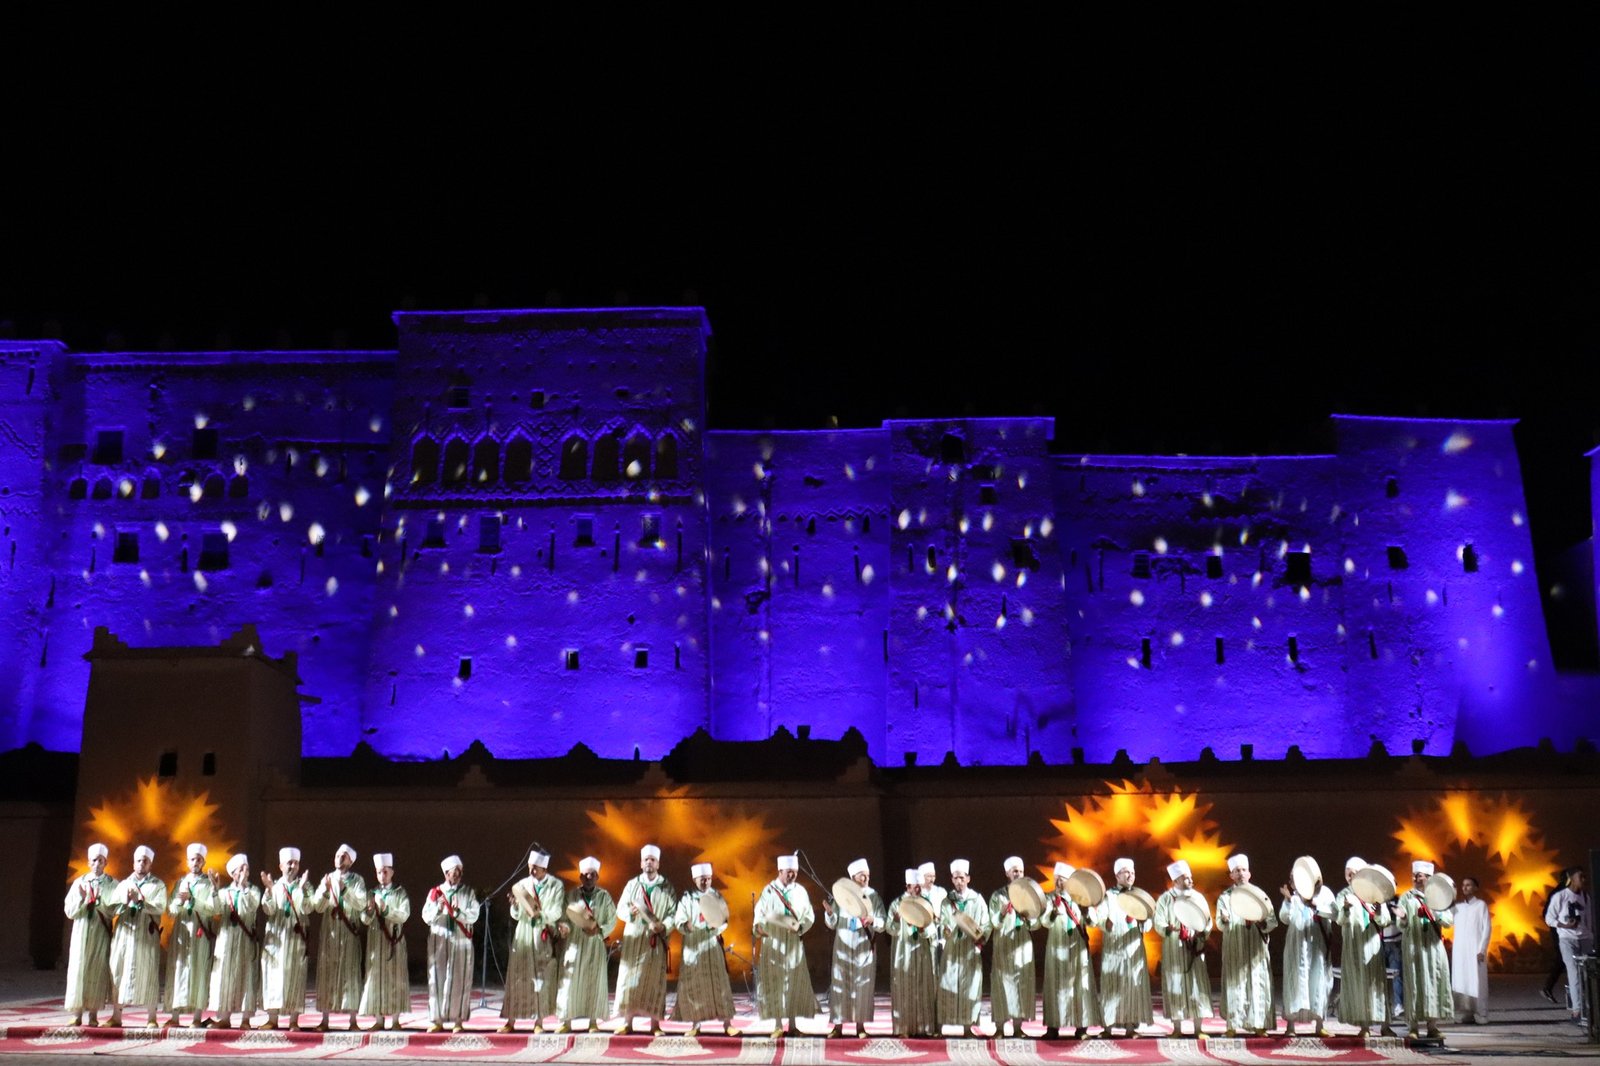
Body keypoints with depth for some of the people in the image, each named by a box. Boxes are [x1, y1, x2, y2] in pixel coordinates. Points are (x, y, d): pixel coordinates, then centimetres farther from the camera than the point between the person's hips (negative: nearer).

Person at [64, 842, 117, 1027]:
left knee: (97, 971, -3)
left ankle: (93, 1015, 2)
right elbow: (69, 911, 4)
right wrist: (83, 898, -13)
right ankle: (77, 1014, 1)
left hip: (101, 933, -2)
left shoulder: (112, 884, 3)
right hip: (81, 932, 2)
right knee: (78, 970, -3)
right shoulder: (79, 883, 9)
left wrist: (97, 900, -18)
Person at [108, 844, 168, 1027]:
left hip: (146, 936, -3)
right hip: (124, 934, 3)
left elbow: (160, 908, -9)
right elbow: (112, 908, 4)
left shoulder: (158, 885, 6)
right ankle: (116, 1016, 7)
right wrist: (125, 902, -14)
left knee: (147, 974, -3)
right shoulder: (123, 884, 15)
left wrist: (140, 901, -18)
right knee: (118, 972, 0)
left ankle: (151, 1018, 0)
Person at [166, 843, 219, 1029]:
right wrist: (179, 901, -12)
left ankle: (197, 1017, -3)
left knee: (199, 971, -4)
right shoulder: (180, 882, 14)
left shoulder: (209, 883, 5)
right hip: (181, 932, 3)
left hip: (201, 933, -3)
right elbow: (170, 910, 7)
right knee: (178, 970, -1)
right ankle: (175, 1017, 1)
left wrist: (191, 899, -17)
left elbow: (213, 909, -7)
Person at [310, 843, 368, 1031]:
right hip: (329, 932, 3)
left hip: (349, 933, -2)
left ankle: (353, 1020, -1)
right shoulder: (327, 879, 8)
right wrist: (326, 890, -16)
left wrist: (344, 889, -23)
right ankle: (325, 1019, 6)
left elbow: (361, 904, -12)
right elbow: (317, 906, 1)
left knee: (350, 973, -4)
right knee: (327, 973, 1)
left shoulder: (357, 880, 1)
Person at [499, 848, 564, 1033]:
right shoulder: (522, 884, 4)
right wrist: (515, 904, -16)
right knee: (518, 977, 1)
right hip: (523, 934, 2)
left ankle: (539, 1020, 7)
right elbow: (516, 916, 5)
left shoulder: (556, 886, -3)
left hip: (544, 936, -2)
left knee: (542, 978, 0)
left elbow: (556, 914, -7)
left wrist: (539, 914, -24)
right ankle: (511, 1020, 4)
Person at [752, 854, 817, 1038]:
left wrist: (800, 927, -15)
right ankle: (778, 1025, 4)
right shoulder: (769, 890, 0)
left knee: (795, 983, 1)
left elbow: (810, 915, 4)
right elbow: (759, 913, -2)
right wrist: (759, 927, -23)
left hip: (794, 944, 2)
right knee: (774, 983, -2)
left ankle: (793, 1023, 9)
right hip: (773, 943, -2)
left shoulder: (800, 891, 5)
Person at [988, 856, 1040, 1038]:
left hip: (1023, 946, 3)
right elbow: (994, 923, -8)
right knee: (1005, 984, -7)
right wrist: (1003, 912, -27)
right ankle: (1004, 1023, -7)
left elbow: (1035, 925, 5)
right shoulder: (998, 896, 3)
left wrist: (1028, 917, -17)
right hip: (1004, 946, -3)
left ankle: (1019, 1024, 5)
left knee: (1023, 985, 0)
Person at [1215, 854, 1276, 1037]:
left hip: (1256, 948, 1)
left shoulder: (1259, 894, 8)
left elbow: (1273, 921, 4)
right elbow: (1220, 924, -2)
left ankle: (1259, 1024, 3)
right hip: (1234, 949, -1)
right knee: (1235, 983, -4)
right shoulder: (1225, 896, 6)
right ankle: (1232, 1025, -3)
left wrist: (1261, 922, -18)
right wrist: (1224, 920, -26)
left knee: (1257, 982, -2)